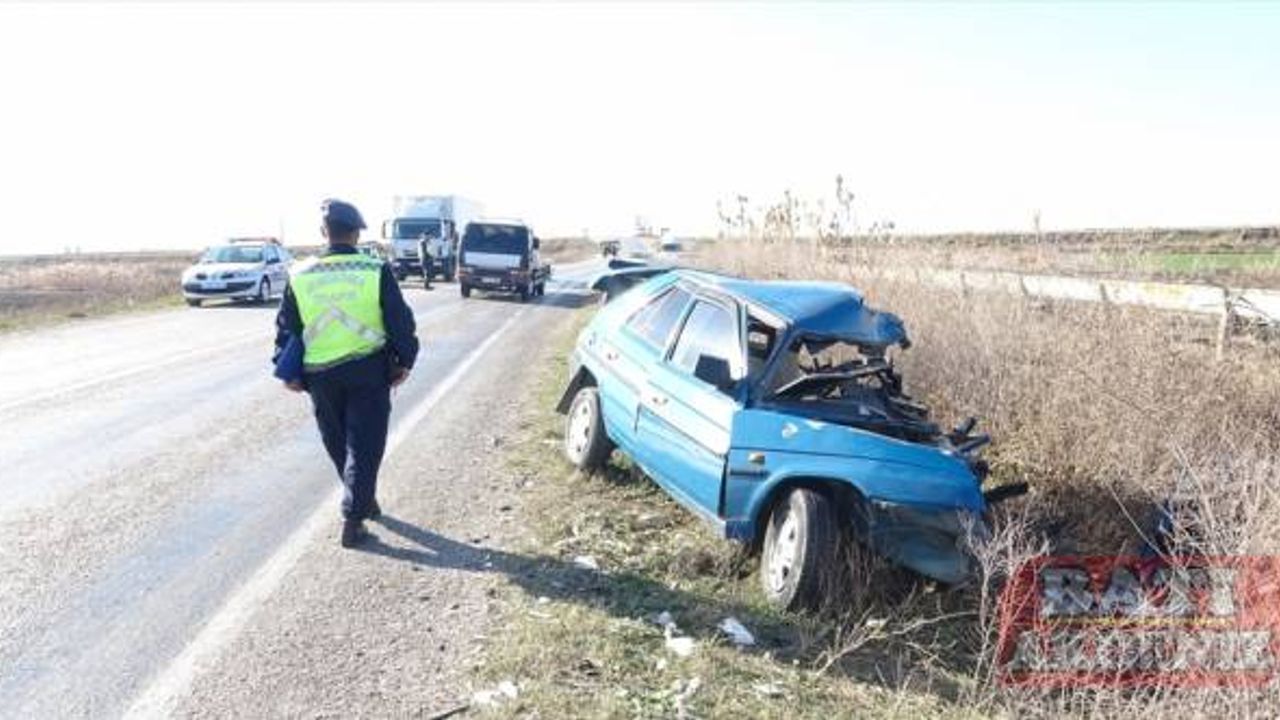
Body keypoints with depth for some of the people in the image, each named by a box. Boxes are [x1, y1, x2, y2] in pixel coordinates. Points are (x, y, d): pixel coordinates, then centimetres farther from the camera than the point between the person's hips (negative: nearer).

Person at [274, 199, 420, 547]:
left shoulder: (300, 275, 0)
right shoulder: (376, 271, -8)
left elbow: (286, 328, 6)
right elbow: (401, 322, -5)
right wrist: (405, 360, 7)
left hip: (320, 374, 3)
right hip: (368, 371, -3)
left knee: (338, 445, 20)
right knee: (364, 446, 3)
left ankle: (364, 501, 36)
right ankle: (353, 519, -1)